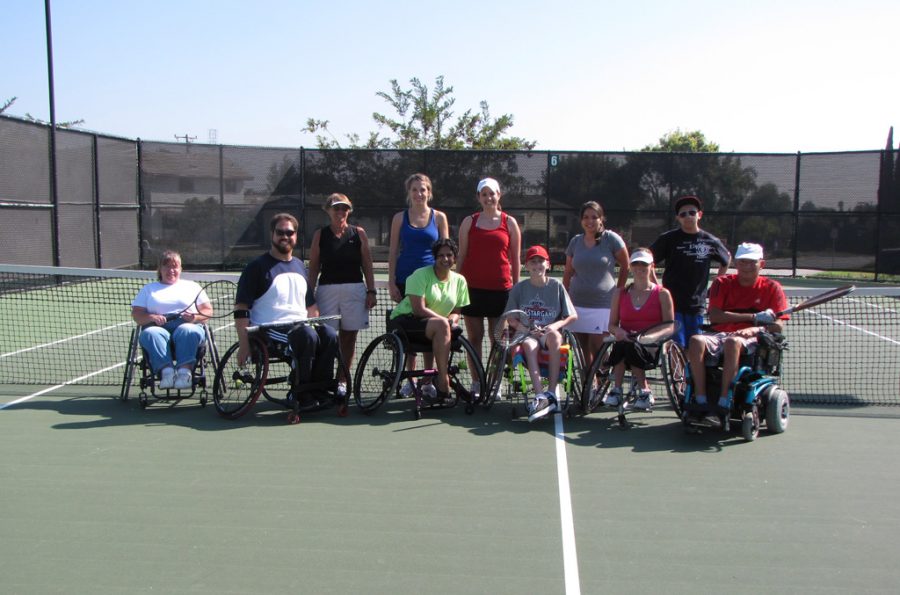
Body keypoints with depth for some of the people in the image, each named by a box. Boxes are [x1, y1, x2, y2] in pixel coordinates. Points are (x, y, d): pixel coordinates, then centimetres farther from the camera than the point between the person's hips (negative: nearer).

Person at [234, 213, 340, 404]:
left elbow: (311, 305, 28)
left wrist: (319, 325, 10)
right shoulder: (257, 266, 1)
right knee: (307, 336, -33)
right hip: (269, 330, -6)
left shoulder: (299, 266, 21)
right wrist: (244, 345, -13)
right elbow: (241, 309, -4)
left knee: (329, 336, -24)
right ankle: (298, 394, -22)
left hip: (300, 325, 6)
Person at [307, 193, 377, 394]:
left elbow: (367, 265, 7)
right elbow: (313, 268, 7)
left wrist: (371, 291, 0)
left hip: (355, 289, 1)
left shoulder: (358, 233, 7)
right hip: (327, 289, -1)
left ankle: (343, 381, 14)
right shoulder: (320, 235, 7)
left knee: (349, 336, 4)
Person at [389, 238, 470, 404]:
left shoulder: (459, 280, 9)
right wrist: (444, 320, -24)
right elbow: (419, 309, -18)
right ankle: (443, 382, -34)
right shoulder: (421, 275, -9)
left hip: (434, 328, 6)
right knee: (441, 325, -35)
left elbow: (457, 311, 11)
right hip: (404, 320, -6)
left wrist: (452, 319, -13)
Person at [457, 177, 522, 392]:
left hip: (500, 288, -1)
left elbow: (516, 258, 8)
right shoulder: (469, 222, 9)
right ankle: (476, 383, 9)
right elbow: (461, 255, 11)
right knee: (474, 337, 2)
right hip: (472, 286, 1)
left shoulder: (509, 222, 6)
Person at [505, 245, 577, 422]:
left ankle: (551, 393, -40)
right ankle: (540, 397, -48)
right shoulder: (519, 288, 9)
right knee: (529, 344, -36)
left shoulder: (556, 286, 7)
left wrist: (557, 325, -12)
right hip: (528, 334, 0)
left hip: (551, 334, 0)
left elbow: (572, 316, 8)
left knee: (553, 334, -37)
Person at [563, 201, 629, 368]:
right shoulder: (575, 241, 11)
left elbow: (626, 267, 5)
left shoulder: (611, 239, -2)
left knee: (597, 348, -10)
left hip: (603, 304, -4)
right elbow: (568, 273, 16)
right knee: (583, 350, 6)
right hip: (577, 304, 4)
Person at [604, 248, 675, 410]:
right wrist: (618, 331, -11)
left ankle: (644, 391, -24)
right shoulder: (620, 294, 16)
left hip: (651, 349, -2)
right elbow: (612, 325, 14)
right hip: (626, 342, 2)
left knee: (628, 347, -36)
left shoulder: (662, 294, 7)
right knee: (620, 344, -35)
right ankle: (616, 389, -27)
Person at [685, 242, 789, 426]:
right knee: (696, 341, -32)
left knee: (732, 342, -39)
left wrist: (755, 329, -19)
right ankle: (700, 400, -33)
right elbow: (714, 316, -2)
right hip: (719, 335, 2)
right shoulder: (723, 283, 14)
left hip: (750, 340, -2)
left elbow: (778, 325, 2)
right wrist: (754, 317, -6)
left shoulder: (771, 288, 12)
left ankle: (723, 404, -38)